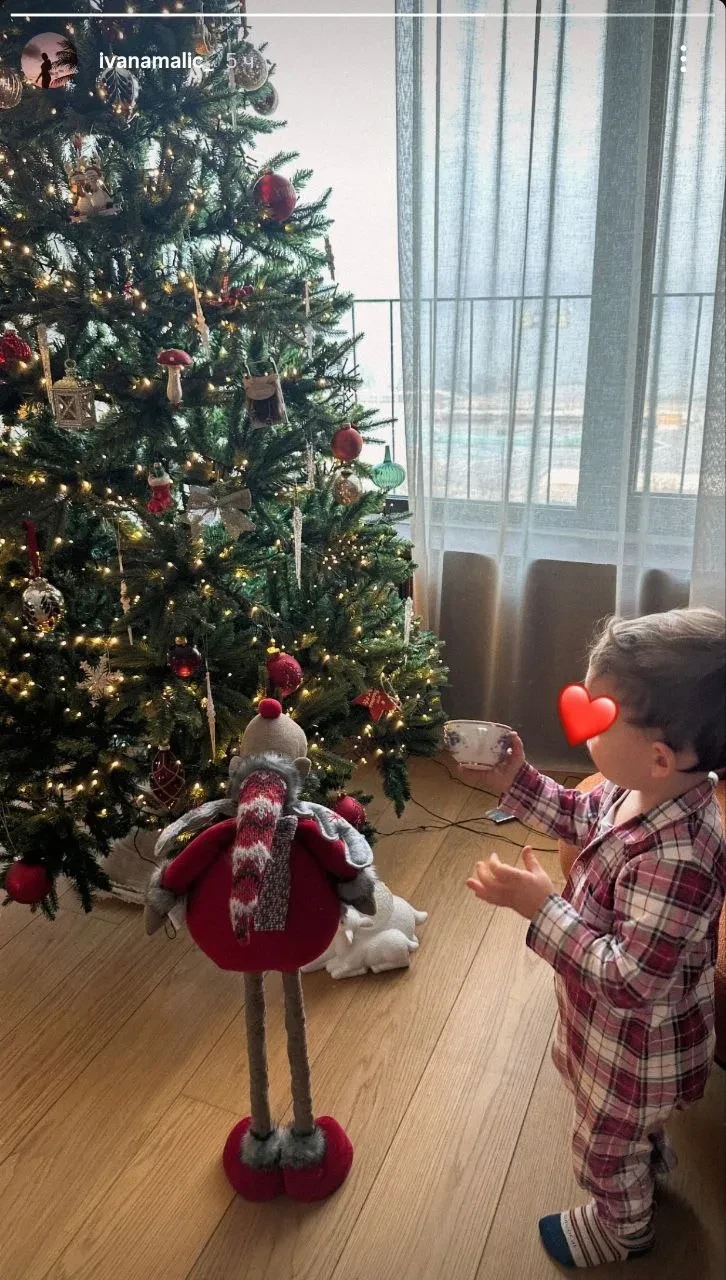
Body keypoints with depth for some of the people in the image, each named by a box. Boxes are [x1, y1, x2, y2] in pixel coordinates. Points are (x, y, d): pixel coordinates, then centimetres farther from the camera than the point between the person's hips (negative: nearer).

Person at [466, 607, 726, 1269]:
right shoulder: (648, 788, -18)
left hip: (636, 1041, -8)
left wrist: (542, 906, -38)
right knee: (633, 1121, 38)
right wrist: (519, 781, -9)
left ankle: (622, 1229, 55)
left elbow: (630, 979, -36)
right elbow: (586, 818, 3)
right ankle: (652, 1158, 69)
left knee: (605, 1145, 24)